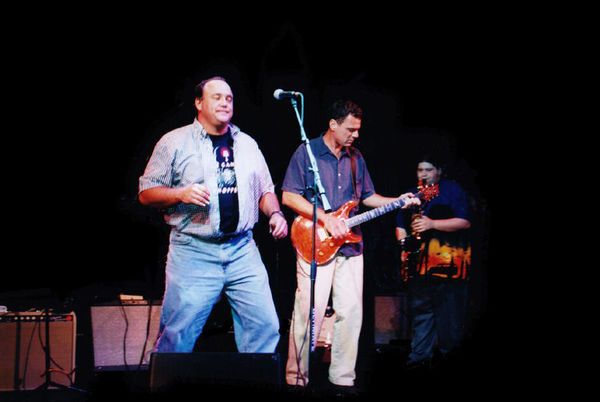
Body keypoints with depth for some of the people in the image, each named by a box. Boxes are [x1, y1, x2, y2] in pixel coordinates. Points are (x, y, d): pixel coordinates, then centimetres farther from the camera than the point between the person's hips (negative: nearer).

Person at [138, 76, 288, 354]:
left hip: (243, 250, 4)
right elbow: (146, 193, 1)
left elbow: (264, 190, 24)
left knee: (264, 326, 1)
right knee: (178, 336, -5)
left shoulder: (247, 144, 16)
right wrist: (181, 194, -16)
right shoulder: (175, 142, 2)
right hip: (194, 253, -4)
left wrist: (275, 213, 4)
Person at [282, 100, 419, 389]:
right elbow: (289, 196, -10)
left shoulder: (355, 158, 15)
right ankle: (296, 379, 1)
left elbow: (367, 196, 22)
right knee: (309, 313, -9)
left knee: (351, 311, 5)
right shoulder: (306, 152, -4)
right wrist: (326, 219, -17)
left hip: (350, 246, 6)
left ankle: (343, 378, 14)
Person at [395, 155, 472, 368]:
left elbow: (464, 222, -8)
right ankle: (420, 357, 9)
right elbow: (400, 225, 25)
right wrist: (403, 239, 3)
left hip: (448, 262, -5)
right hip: (419, 262, 5)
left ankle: (449, 356, 2)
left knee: (449, 315, -4)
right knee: (420, 310, 5)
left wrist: (432, 224, -16)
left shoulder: (452, 190, 2)